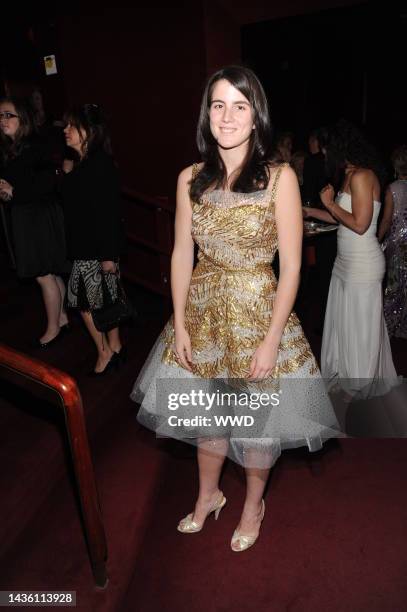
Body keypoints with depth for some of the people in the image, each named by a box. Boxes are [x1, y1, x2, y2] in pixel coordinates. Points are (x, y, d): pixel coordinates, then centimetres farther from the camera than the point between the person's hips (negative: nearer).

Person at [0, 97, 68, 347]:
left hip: (42, 217, -8)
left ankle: (53, 328, 15)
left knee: (44, 275, 0)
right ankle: (62, 318, 28)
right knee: (51, 273, 15)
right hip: (24, 217, 8)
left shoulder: (35, 147, -14)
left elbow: (48, 183, -22)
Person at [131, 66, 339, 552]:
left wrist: (271, 339, -14)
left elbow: (291, 265, -12)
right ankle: (208, 495, 48)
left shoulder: (280, 177, -11)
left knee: (256, 421, 14)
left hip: (258, 314, -3)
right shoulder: (191, 179, 0)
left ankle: (253, 505, 44)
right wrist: (180, 324, -2)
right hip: (204, 312, 4)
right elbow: (181, 254, 2)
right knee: (206, 415, 19)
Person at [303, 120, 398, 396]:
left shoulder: (361, 176, -17)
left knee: (360, 325, 5)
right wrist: (311, 212, 21)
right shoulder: (351, 175, 11)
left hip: (362, 264, -9)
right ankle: (343, 374, 34)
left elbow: (359, 224, -21)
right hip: (347, 260, 9)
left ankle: (362, 385, 24)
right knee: (343, 320, 17)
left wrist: (330, 203, -11)